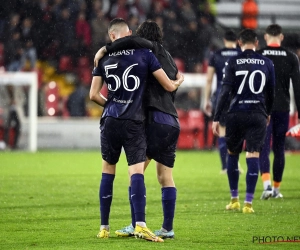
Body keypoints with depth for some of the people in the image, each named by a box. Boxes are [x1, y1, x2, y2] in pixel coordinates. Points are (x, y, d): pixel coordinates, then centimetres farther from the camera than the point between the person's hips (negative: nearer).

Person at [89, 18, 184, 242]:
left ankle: (104, 227, 15)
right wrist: (179, 81, 25)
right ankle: (140, 225, -24)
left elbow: (94, 95, 6)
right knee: (136, 171, -9)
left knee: (108, 171, 13)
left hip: (111, 122, 2)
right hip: (135, 123, -2)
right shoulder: (144, 54, -1)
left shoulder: (104, 58, 6)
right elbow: (169, 86, 2)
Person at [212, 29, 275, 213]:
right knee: (253, 156, -2)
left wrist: (217, 118, -5)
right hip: (258, 114, 1)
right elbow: (271, 92, 12)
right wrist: (268, 113, 28)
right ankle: (248, 203, -8)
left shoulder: (233, 62, -2)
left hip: (236, 114, -1)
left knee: (232, 154, 16)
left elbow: (225, 91, -7)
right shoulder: (267, 63, 5)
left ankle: (234, 200, 21)